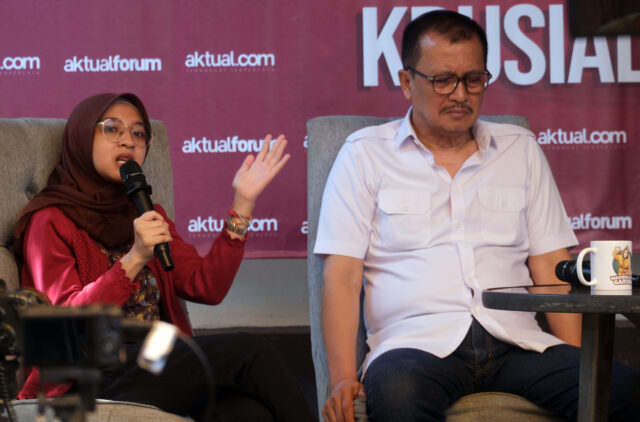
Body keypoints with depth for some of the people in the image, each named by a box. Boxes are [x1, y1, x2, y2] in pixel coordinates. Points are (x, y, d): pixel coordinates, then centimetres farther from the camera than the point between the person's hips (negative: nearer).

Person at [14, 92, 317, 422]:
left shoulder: (148, 215, 22)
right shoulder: (50, 221, 2)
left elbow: (207, 287, 9)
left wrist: (242, 203, 4)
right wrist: (134, 259, -22)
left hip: (158, 371, 6)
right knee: (251, 353, -23)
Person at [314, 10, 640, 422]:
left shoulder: (521, 150, 20)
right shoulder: (364, 154, 11)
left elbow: (550, 265, 15)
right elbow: (342, 273, 3)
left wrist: (578, 365, -1)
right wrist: (343, 380, -12)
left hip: (516, 342, 3)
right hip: (418, 342, -3)